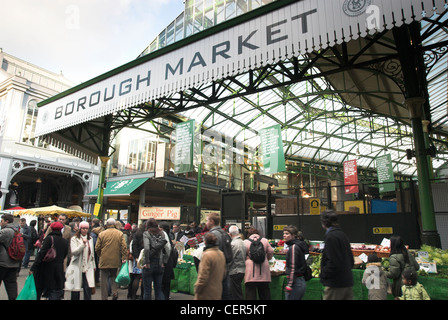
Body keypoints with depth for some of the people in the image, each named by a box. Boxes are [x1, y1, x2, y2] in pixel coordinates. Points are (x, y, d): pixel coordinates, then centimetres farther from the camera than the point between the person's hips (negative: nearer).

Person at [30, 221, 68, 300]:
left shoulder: (49, 238, -9)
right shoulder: (65, 241, 4)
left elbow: (41, 254, -15)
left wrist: (33, 268, -14)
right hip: (59, 269, 3)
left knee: (37, 290, 13)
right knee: (56, 292, 7)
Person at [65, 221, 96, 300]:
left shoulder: (90, 239, 13)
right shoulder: (74, 239, -1)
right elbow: (74, 252, -15)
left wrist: (94, 265, 21)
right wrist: (83, 244, -25)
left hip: (88, 268, 3)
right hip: (77, 267, -3)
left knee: (88, 289, -5)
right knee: (75, 289, 5)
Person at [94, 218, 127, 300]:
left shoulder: (101, 234, -5)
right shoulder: (120, 234, -2)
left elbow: (97, 248, -1)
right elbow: (124, 247, -9)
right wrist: (124, 258, -6)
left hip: (104, 260, -2)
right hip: (115, 261, 2)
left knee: (104, 280, 9)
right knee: (114, 277, 20)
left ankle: (104, 297, 13)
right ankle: (115, 292, 1)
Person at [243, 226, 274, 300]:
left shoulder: (245, 242, -2)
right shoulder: (264, 240, 5)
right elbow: (271, 252, 11)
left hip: (251, 272, -3)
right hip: (264, 272, 3)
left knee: (250, 294, 3)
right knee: (265, 291, 16)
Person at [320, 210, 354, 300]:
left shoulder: (330, 236, -17)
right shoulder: (343, 235, 12)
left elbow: (333, 263, -22)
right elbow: (351, 261, 18)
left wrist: (323, 274, -9)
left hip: (336, 285, -9)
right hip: (348, 282, 9)